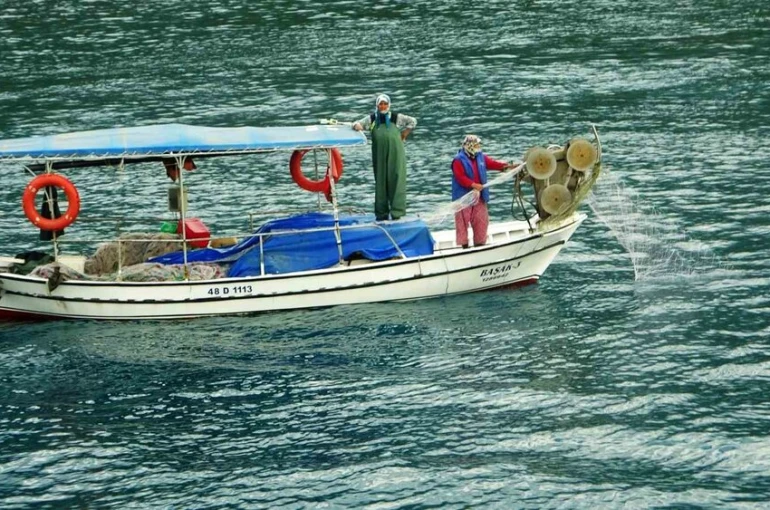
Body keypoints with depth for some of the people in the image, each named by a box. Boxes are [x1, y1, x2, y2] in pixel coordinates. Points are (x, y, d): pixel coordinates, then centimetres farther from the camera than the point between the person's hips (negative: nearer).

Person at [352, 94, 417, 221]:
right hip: (379, 153, 2)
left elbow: (412, 121, 16)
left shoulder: (396, 117, 8)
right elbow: (357, 124, 9)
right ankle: (382, 213, 11)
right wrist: (357, 125, -15)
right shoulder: (372, 119, 10)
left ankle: (396, 212, -7)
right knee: (381, 181, 5)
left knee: (396, 180, -7)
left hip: (395, 153, -2)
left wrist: (403, 135, 7)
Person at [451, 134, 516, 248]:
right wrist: (473, 185, -28)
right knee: (463, 221, -2)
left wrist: (507, 166, -14)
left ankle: (479, 243, 18)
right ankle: (464, 244, 4)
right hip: (463, 196, -6)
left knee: (481, 221, 8)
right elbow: (460, 177, -19)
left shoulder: (481, 157, 10)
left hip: (479, 196, 6)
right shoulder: (459, 160, -11)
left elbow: (492, 163, 1)